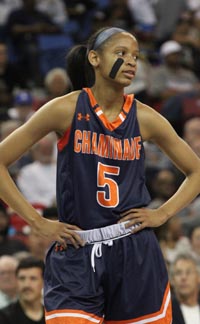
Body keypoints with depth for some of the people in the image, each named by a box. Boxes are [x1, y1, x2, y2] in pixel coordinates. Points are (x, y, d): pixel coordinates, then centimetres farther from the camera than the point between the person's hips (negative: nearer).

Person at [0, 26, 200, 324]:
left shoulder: (144, 118, 5)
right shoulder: (66, 109, -3)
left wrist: (163, 213, 3)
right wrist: (38, 222, -5)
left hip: (137, 256, 3)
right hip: (77, 257, -3)